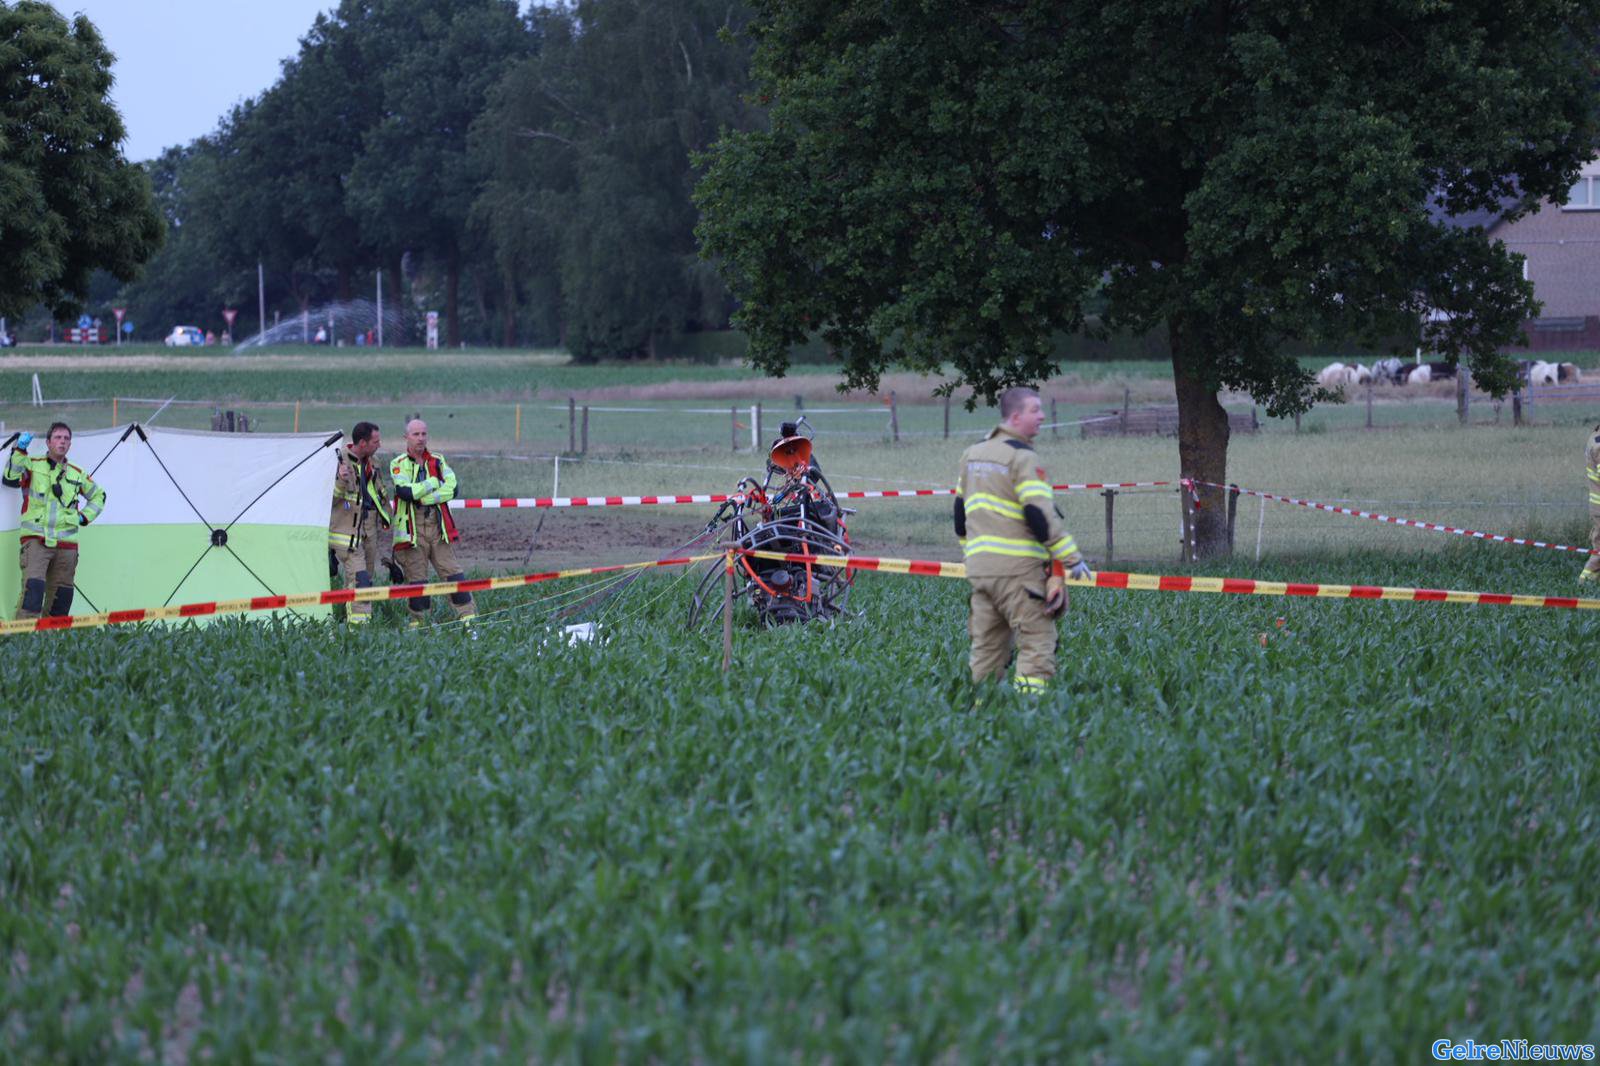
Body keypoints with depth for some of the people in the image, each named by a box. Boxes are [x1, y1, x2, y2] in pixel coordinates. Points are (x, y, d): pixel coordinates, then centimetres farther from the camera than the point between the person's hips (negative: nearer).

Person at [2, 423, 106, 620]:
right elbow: (9, 478, -12)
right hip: (36, 539, -4)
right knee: (33, 587, -21)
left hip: (66, 544, 4)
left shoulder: (77, 475, 16)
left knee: (61, 596, 5)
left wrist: (84, 517, 16)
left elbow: (98, 496, 31)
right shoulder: (32, 465, 6)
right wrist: (20, 451, -18)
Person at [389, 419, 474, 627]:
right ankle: (417, 621, 8)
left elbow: (452, 489, -3)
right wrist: (434, 482, -8)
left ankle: (468, 615, 1)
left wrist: (424, 498, -13)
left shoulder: (438, 461, 11)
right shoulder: (398, 465, 1)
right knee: (416, 576, 0)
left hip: (438, 526, 2)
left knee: (451, 569, 0)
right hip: (412, 529, -2)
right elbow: (405, 492, -16)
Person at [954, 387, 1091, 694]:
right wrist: (1071, 558, -11)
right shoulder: (1022, 458, -10)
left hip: (978, 566, 8)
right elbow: (1040, 514, -16)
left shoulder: (972, 454, 15)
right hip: (1018, 570, -8)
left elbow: (960, 509, 22)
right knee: (1037, 641, -6)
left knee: (986, 646, 11)